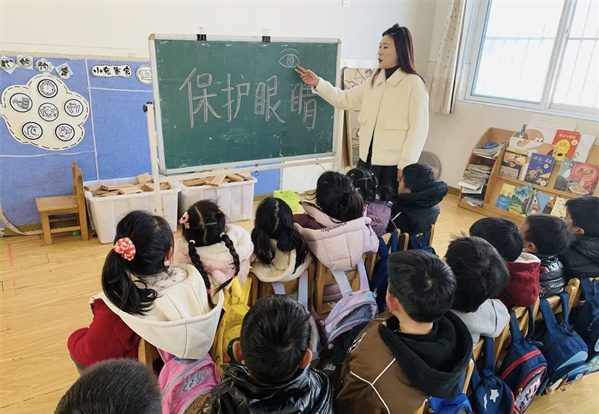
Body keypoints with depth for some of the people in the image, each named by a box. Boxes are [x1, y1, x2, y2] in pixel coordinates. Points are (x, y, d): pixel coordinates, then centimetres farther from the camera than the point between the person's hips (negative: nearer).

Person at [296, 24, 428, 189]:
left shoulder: (414, 83, -9)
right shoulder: (374, 80, 12)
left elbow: (418, 128, -12)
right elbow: (345, 99, 16)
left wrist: (406, 165, -14)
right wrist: (318, 83, 7)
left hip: (393, 163, -6)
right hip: (367, 158, 7)